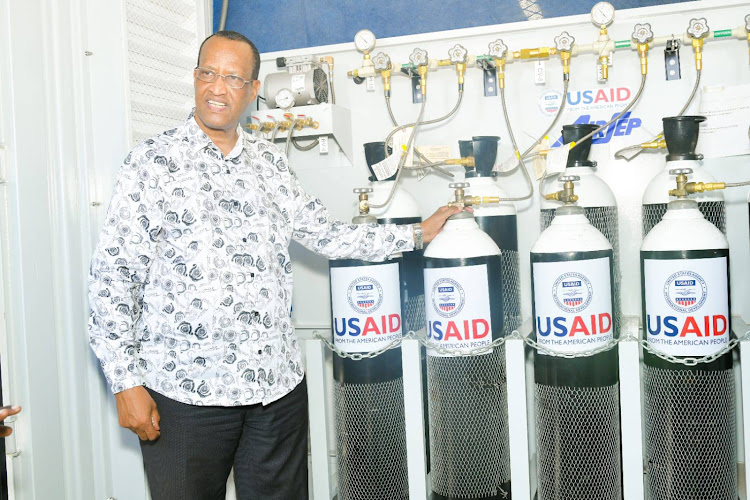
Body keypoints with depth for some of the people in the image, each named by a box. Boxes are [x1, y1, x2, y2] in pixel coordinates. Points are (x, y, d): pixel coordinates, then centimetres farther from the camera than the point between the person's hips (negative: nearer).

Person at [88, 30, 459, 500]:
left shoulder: (271, 162, 11)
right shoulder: (152, 162, -2)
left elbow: (328, 235, 15)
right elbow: (113, 275, -4)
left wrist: (417, 233, 12)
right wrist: (127, 382, -9)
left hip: (279, 386, 4)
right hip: (185, 390, -3)